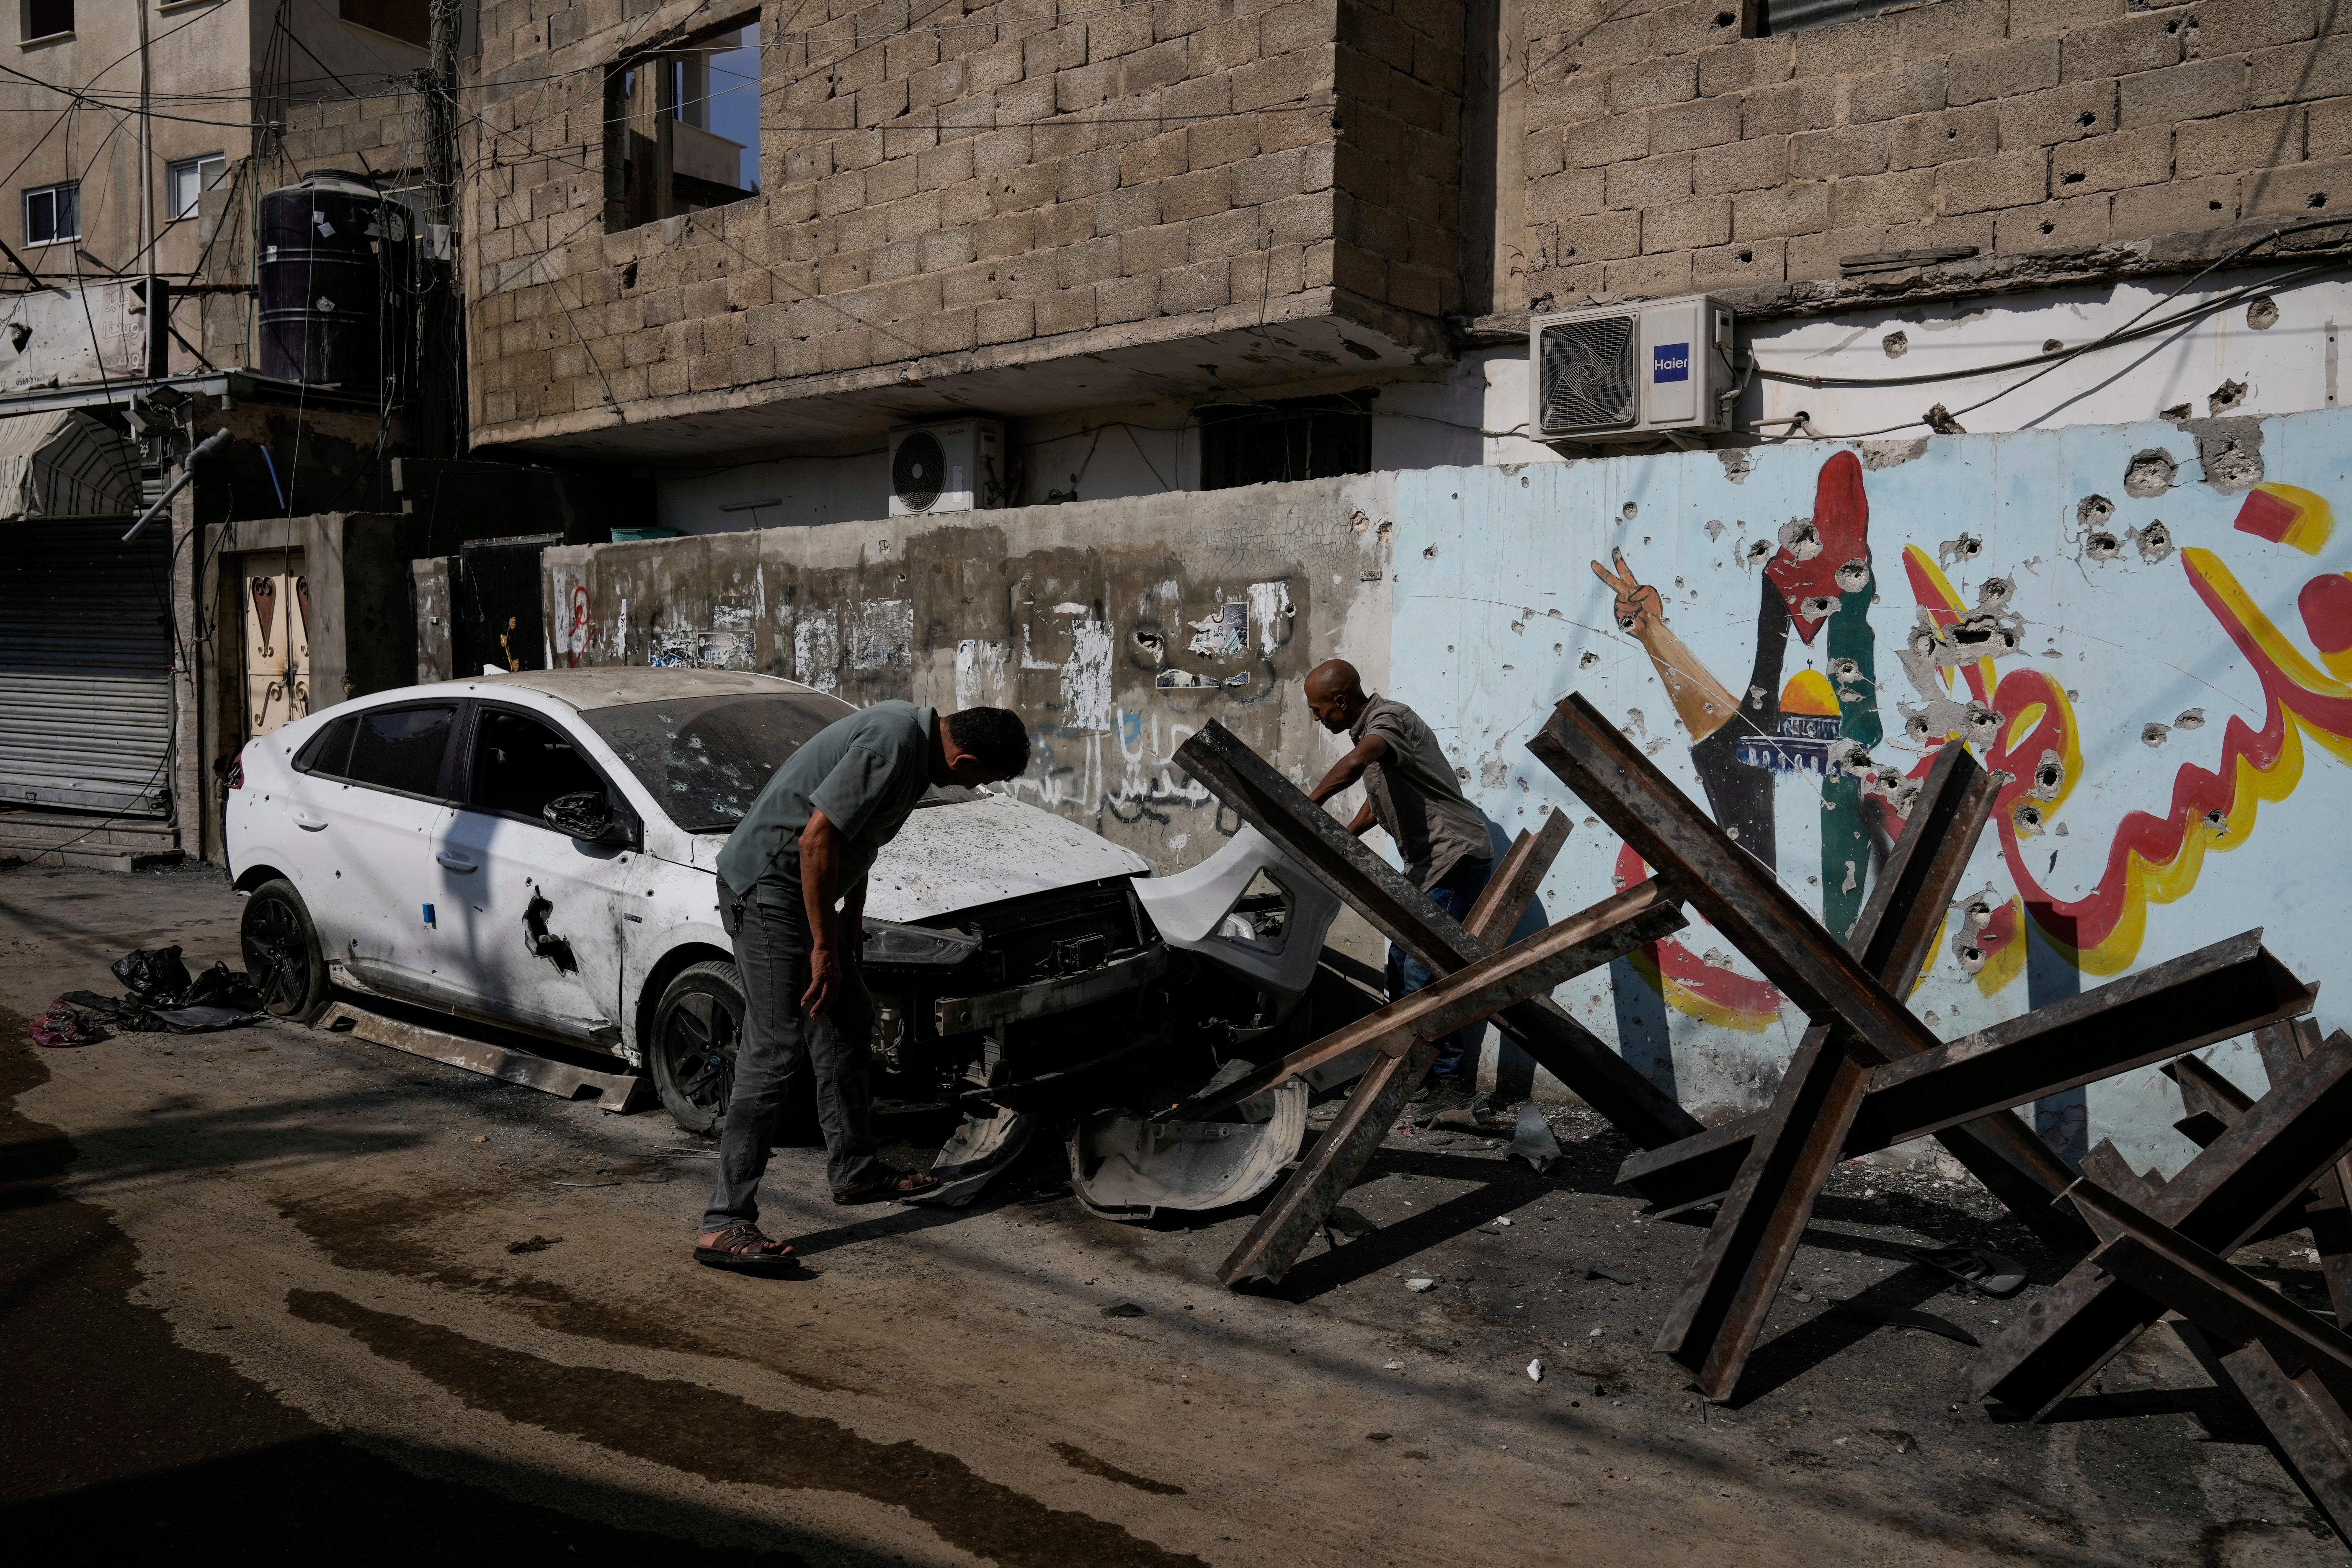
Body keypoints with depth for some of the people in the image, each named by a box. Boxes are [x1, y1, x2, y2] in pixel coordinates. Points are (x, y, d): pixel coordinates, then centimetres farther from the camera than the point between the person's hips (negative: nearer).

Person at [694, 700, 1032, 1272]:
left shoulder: (915, 732, 7)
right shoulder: (892, 745, -25)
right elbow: (817, 839, -28)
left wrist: (851, 915, 21)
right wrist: (824, 948, -22)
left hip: (802, 891, 11)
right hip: (768, 888, -11)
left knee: (847, 1025, 19)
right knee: (777, 1051, -12)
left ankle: (856, 1171, 33)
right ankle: (724, 1224, -10)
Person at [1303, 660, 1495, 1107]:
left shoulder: (1389, 717, -15)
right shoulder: (1368, 730, 17)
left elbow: (1355, 764, -38)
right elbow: (1377, 801, 32)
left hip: (1455, 857, -11)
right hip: (1430, 864, 11)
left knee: (1427, 973, -11)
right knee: (1403, 965, 13)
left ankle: (1454, 1083, -2)